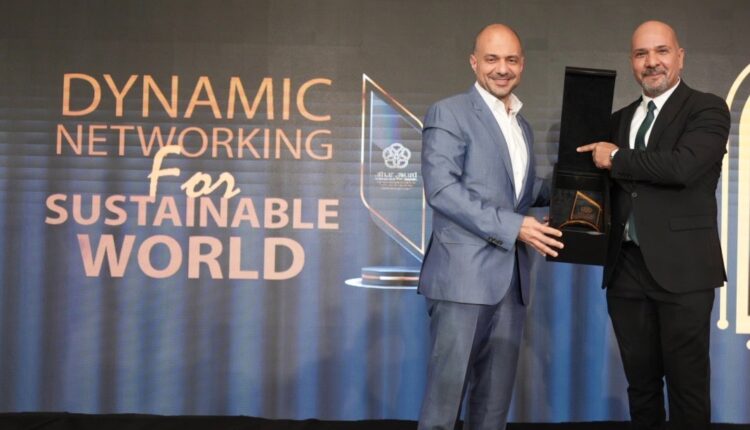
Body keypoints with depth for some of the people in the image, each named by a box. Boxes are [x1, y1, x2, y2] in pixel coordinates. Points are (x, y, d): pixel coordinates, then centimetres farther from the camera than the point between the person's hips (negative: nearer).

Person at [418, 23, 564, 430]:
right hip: (463, 275, -7)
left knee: (496, 396, 11)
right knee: (446, 389, -3)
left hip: (510, 277, 7)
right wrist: (513, 226, -18)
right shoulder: (448, 113, -5)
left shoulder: (522, 126, 19)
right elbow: (441, 190, -15)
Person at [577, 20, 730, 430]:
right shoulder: (619, 119, 16)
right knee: (640, 381, 14)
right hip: (626, 267, 6)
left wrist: (617, 158, -10)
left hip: (681, 267, -5)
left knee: (687, 382, 2)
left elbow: (682, 166, -21)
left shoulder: (707, 109, -4)